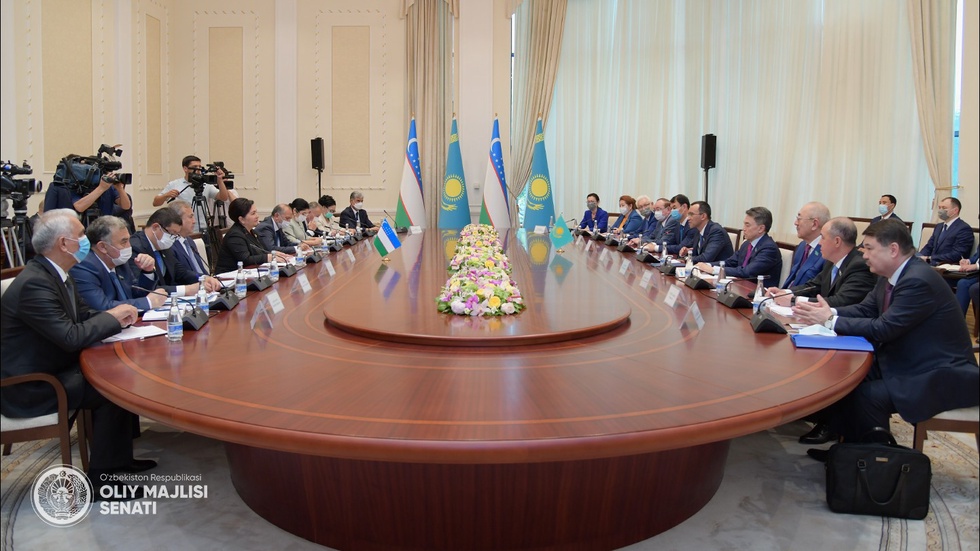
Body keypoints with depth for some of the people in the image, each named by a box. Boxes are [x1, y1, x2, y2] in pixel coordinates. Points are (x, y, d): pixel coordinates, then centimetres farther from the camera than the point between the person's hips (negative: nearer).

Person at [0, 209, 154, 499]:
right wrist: (113, 316, -16)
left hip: (53, 367, 10)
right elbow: (72, 337, -30)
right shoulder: (34, 284, -27)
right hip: (29, 388, -10)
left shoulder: (54, 272, 4)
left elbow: (83, 314, 12)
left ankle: (118, 457, 14)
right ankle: (99, 480, -3)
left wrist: (116, 316, -8)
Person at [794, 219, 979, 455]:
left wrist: (830, 320, -22)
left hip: (940, 375, -10)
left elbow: (883, 328, -27)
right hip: (903, 362, 10)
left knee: (867, 395, -25)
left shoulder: (919, 281, -26)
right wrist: (828, 311, -11)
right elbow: (864, 310, 7)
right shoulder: (890, 277, 4)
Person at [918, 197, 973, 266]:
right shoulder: (939, 226, 21)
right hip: (932, 264, 8)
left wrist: (929, 258, -19)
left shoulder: (964, 229, -7)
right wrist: (919, 257, -5)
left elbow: (957, 255, -16)